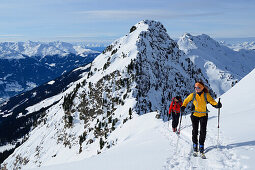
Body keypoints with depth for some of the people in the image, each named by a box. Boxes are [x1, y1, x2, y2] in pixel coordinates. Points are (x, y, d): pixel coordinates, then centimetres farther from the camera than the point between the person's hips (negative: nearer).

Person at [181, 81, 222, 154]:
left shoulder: (206, 95, -6)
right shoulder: (193, 95, -4)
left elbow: (212, 101, -8)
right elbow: (186, 100, 9)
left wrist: (217, 104, -28)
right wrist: (183, 106, -6)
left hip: (203, 115, 0)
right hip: (195, 115, 1)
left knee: (203, 131, -2)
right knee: (195, 131, 4)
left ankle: (201, 145, 13)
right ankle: (195, 144, 21)